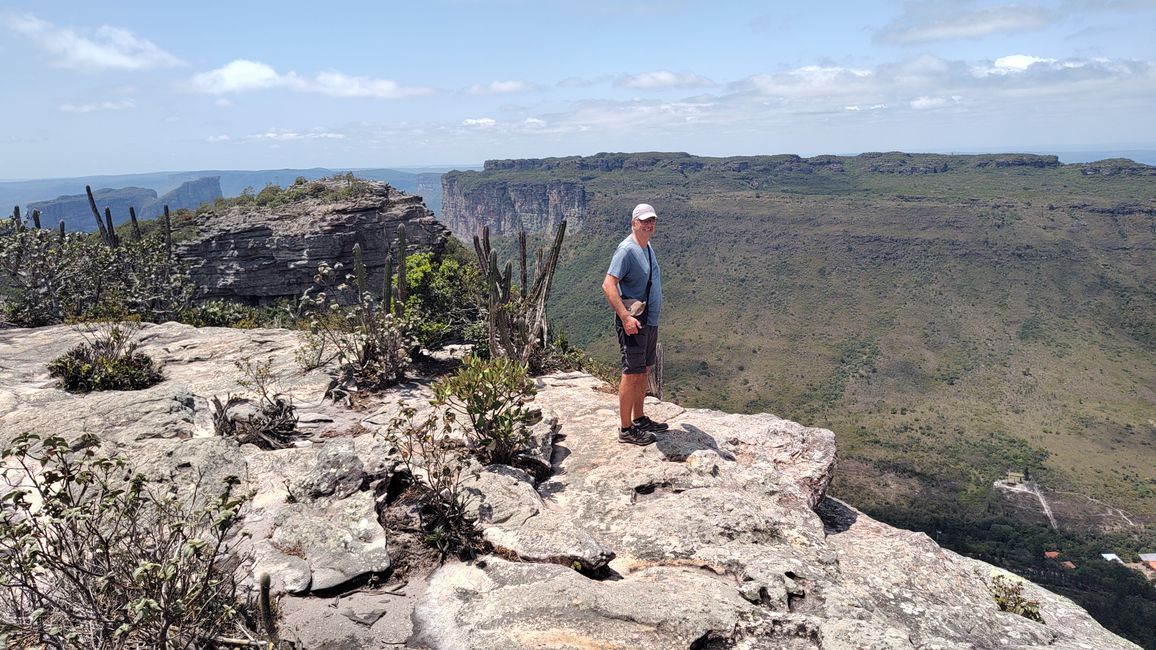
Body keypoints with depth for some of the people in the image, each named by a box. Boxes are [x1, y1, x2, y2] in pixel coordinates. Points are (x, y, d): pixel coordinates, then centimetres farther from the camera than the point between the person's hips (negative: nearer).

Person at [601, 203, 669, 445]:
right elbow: (608, 285, -24)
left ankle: (639, 419, 28)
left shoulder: (648, 247, 13)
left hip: (650, 320, 9)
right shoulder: (627, 249, -16)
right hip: (634, 321, -9)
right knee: (631, 373, -5)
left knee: (643, 371, 16)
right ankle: (626, 429, 2)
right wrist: (625, 317, -30)